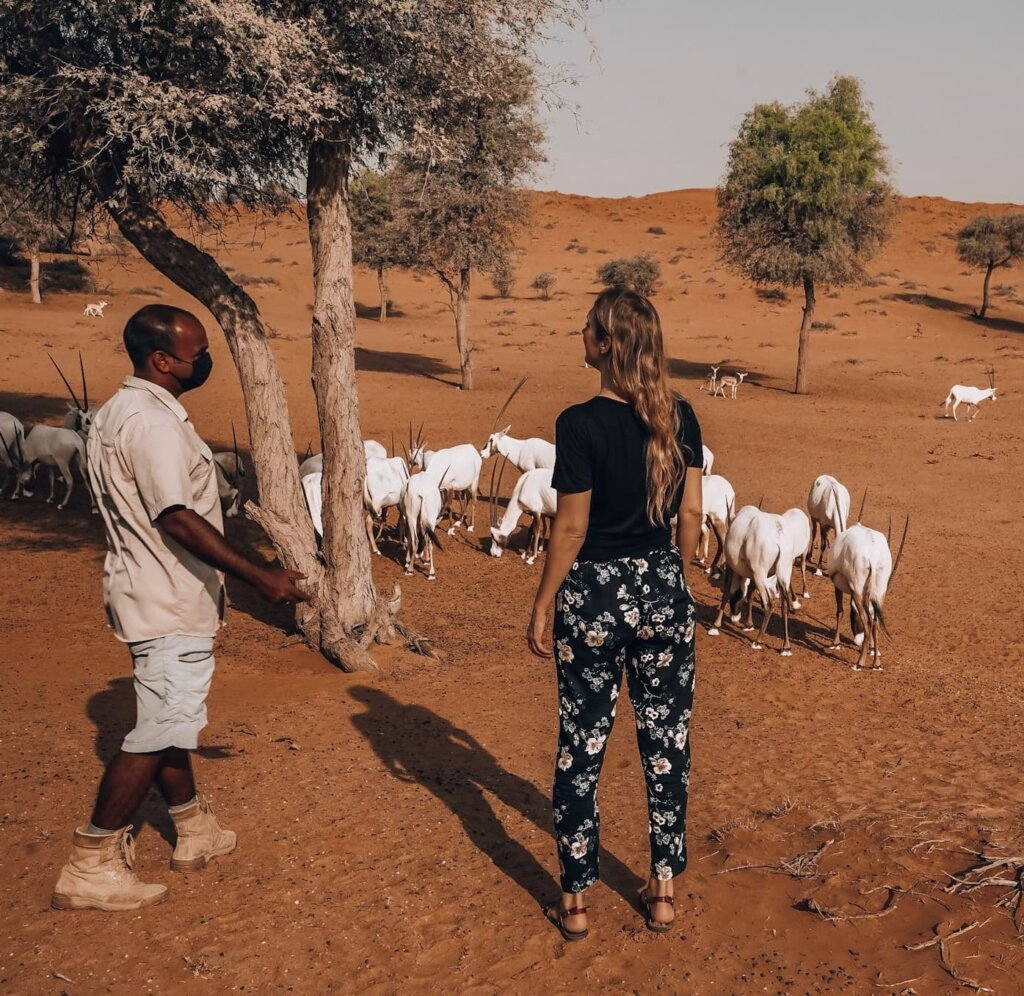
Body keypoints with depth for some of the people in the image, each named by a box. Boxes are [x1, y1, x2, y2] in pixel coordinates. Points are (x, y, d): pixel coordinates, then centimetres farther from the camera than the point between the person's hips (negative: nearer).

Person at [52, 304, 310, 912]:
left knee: (170, 719, 19)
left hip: (161, 597, 11)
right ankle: (92, 866, 4)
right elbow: (178, 520, -27)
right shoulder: (151, 423, -21)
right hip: (169, 605, -11)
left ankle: (195, 831, 34)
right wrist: (260, 577, -26)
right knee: (160, 731, -4)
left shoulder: (127, 410, 12)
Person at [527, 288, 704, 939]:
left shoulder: (581, 423, -16)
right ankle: (664, 890, 25)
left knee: (583, 745, 9)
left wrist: (543, 605, -2)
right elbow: (692, 513, 3)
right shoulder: (680, 418, -2)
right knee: (667, 740, 14)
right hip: (664, 590, 4)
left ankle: (576, 901, 20)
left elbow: (571, 528, -13)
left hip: (594, 596, -4)